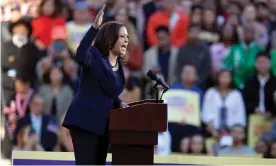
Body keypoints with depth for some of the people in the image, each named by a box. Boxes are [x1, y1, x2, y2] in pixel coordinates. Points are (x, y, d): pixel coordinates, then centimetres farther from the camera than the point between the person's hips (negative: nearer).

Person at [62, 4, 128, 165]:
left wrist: (119, 103, 3)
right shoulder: (95, 55, -9)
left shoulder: (119, 65, 14)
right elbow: (81, 55, -34)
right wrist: (95, 27, -41)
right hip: (85, 121, -9)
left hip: (103, 123, 9)